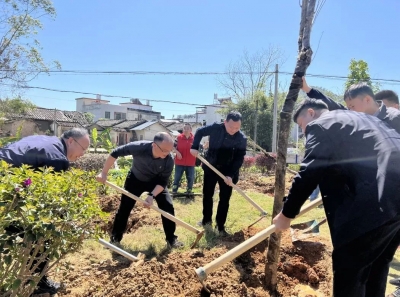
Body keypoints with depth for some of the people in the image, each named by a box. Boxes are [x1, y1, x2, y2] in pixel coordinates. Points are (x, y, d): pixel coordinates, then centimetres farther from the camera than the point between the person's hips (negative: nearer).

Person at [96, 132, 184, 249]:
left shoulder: (169, 160, -33)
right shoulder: (139, 147, -38)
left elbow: (163, 182, -23)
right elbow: (115, 153, -25)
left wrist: (152, 195, -38)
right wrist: (104, 173, -23)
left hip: (156, 182, 1)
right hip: (135, 179, 0)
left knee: (168, 207, -11)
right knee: (124, 208, 0)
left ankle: (171, 239, 5)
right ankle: (115, 239, 19)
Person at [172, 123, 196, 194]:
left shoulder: (194, 139, -1)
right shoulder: (179, 137, -2)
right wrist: (177, 152, -13)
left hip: (190, 163, 1)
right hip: (179, 162, -1)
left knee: (190, 178, 8)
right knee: (177, 177, 7)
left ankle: (189, 191, 23)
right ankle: (174, 191, 18)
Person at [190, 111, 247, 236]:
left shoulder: (242, 139, -16)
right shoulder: (215, 128, -16)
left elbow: (239, 159, -13)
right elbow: (200, 131, 1)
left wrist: (231, 175, -21)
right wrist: (195, 147, -8)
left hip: (228, 171, -1)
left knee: (224, 198, 2)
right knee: (207, 195, 12)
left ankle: (220, 226, 14)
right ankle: (206, 219, 32)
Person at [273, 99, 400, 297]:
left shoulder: (319, 125, 2)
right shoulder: (359, 118, 29)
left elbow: (309, 173, -6)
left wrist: (286, 214, 3)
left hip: (379, 200, -9)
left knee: (348, 266, 3)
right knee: (376, 265, 23)